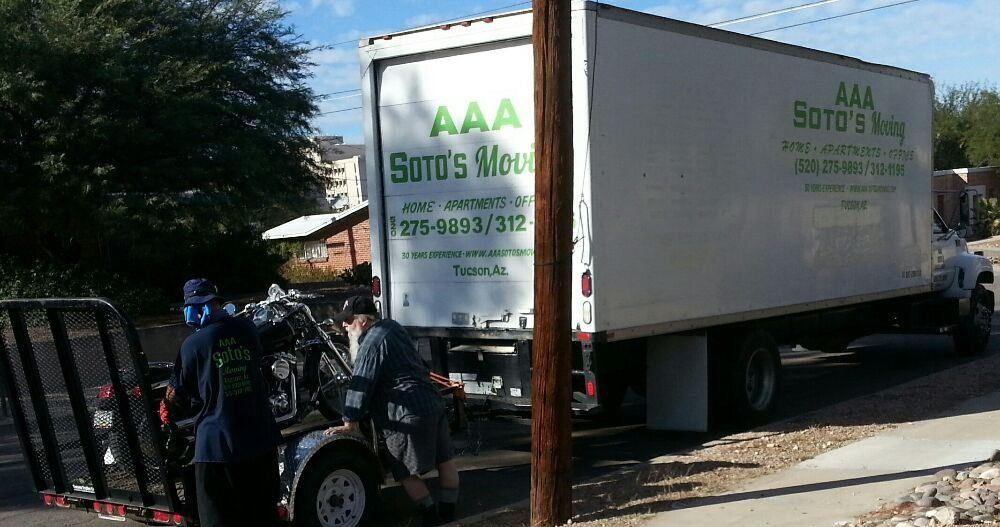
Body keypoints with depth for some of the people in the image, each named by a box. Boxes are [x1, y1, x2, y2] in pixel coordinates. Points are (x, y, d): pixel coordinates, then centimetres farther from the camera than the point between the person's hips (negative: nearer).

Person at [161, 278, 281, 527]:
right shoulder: (247, 329, -1)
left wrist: (166, 411, 22)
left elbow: (177, 392, 0)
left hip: (217, 443, -4)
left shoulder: (193, 345, -12)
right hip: (260, 438, 5)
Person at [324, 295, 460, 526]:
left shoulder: (371, 345, -14)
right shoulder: (391, 326, 14)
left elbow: (360, 387, -14)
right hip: (434, 403, 10)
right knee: (445, 460, 13)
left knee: (406, 472, 0)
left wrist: (349, 424, -9)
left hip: (409, 415, -10)